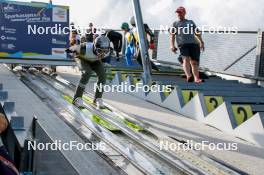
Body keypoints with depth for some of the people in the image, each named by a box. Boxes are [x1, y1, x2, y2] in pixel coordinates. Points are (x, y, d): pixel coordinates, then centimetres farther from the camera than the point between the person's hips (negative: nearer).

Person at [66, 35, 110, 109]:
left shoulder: (106, 51, -33)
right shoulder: (85, 49, -45)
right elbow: (76, 47, -20)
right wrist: (70, 49, 2)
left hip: (95, 60, 4)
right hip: (82, 58, -4)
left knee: (102, 75, -18)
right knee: (87, 73, -30)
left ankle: (98, 99, 0)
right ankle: (77, 98, -19)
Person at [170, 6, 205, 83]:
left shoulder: (191, 22, 28)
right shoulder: (175, 23, 23)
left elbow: (197, 33, 23)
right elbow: (172, 35, 14)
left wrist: (201, 42, 10)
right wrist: (172, 45, -1)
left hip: (193, 43, 2)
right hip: (182, 44, -2)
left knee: (194, 62, -5)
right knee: (186, 59, -23)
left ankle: (196, 79, -4)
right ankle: (188, 76, -40)